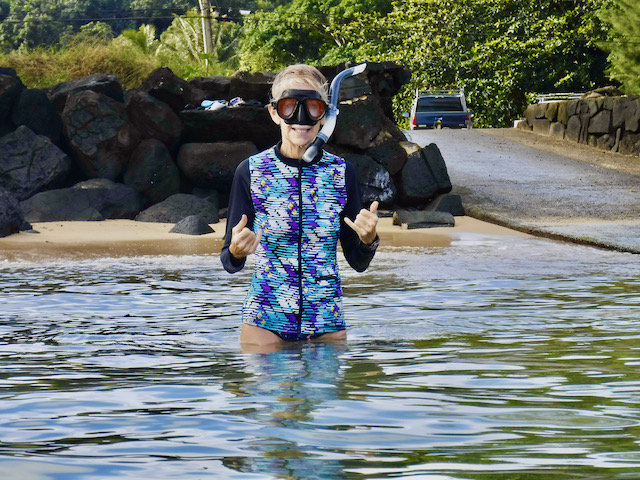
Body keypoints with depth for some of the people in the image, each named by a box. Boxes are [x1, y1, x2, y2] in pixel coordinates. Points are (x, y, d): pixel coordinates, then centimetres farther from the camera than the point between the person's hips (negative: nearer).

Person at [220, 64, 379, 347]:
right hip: (265, 322, -1)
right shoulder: (250, 172, -5)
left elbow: (358, 263, 5)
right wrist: (237, 252, -23)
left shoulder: (342, 172, 0)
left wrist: (368, 240, -16)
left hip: (327, 324, 1)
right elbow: (230, 264, -1)